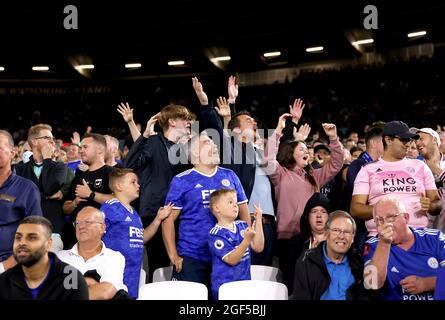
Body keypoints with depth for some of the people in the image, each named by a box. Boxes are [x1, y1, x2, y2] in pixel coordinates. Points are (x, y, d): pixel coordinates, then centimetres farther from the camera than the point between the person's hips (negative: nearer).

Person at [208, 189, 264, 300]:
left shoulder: (242, 226, 6)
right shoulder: (216, 234, -13)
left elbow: (258, 247, -2)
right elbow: (231, 260, -19)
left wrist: (258, 221, -5)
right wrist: (247, 239, -29)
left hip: (245, 283, 6)